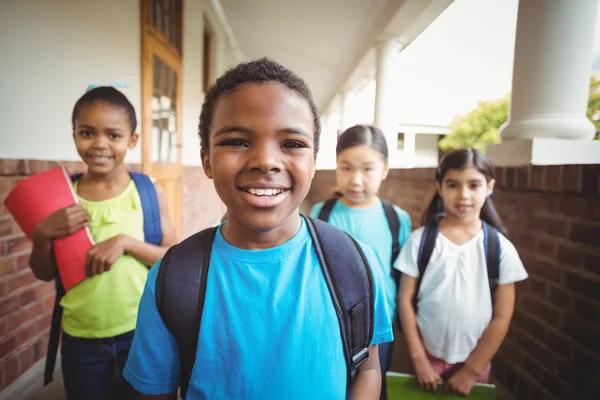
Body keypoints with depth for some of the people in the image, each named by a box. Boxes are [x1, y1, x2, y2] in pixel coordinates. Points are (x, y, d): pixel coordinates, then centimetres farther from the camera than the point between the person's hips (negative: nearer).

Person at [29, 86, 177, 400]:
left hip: (139, 333, -1)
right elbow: (44, 273, 3)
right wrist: (43, 234, -16)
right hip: (80, 339, 2)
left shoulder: (150, 193, -11)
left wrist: (126, 242, -23)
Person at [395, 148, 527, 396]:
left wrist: (471, 370, -5)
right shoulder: (420, 240, -10)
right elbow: (405, 300, -7)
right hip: (428, 356, 0)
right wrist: (419, 360, -7)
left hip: (474, 361, 1)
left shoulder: (501, 247, -8)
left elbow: (502, 317, -5)